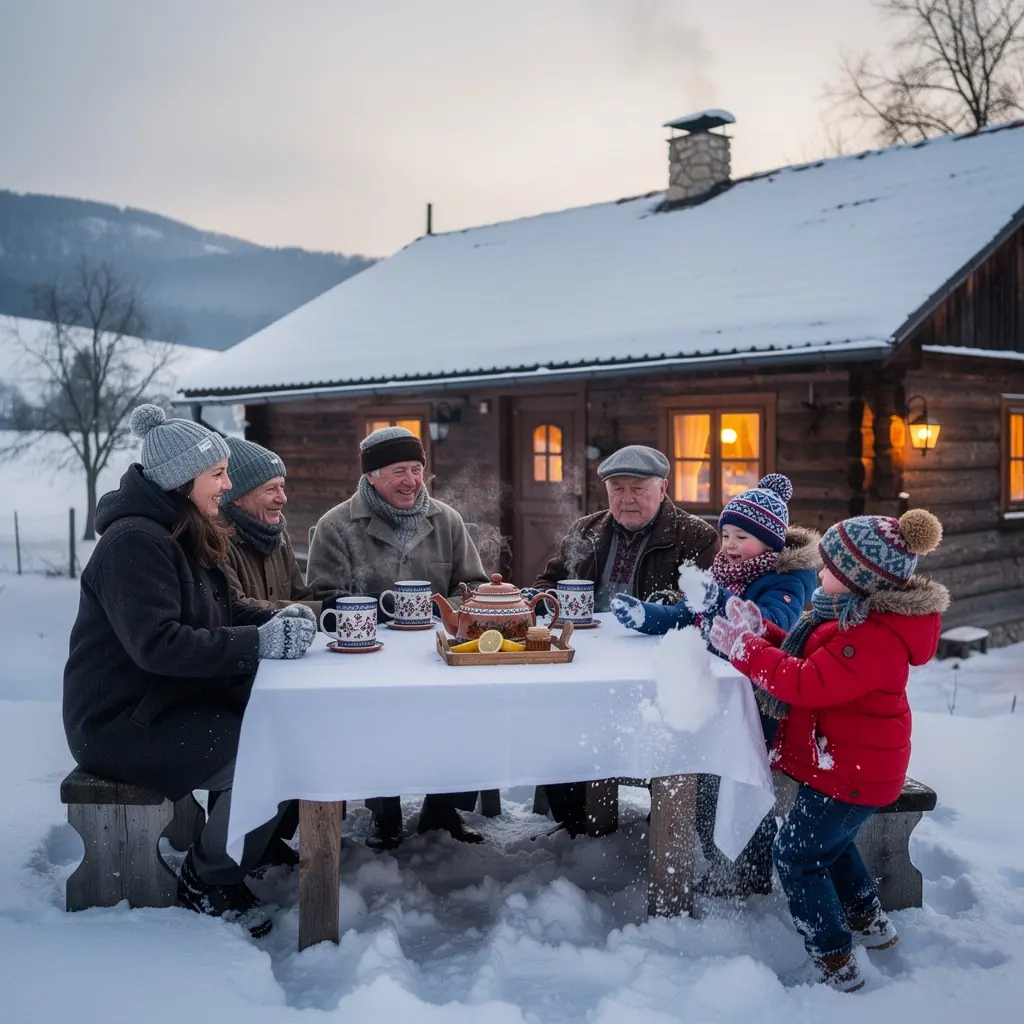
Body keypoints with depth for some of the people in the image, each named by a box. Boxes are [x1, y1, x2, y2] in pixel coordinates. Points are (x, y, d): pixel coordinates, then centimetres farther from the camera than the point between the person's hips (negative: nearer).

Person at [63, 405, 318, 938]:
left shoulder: (183, 534, 12)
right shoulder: (134, 541, -21)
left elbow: (221, 611, 13)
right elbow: (158, 644, -31)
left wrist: (278, 619, -7)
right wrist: (258, 643, -31)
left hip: (173, 698, 10)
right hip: (123, 723, -10)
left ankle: (260, 841, 19)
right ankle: (207, 883, 0)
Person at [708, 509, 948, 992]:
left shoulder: (875, 639, -31)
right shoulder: (859, 615, 4)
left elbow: (808, 684, -33)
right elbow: (806, 657, 10)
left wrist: (744, 648, -26)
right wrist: (759, 631, -2)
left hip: (851, 772, -11)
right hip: (847, 763, 11)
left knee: (795, 856, 0)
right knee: (829, 842, 29)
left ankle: (835, 963, 9)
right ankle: (871, 923, 46)